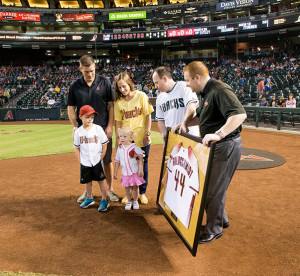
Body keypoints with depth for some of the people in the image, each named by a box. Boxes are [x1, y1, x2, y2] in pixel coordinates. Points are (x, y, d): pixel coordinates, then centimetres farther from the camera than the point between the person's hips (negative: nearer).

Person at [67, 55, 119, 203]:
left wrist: (110, 126, -6)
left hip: (103, 128, -1)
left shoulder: (104, 82, 1)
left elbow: (111, 105, 1)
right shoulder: (75, 86, 3)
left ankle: (110, 189, 19)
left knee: (107, 160, 5)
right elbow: (71, 108, 7)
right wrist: (75, 127, -5)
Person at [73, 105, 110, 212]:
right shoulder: (78, 132, -2)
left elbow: (104, 145, -3)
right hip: (85, 163, 2)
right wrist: (80, 161, -1)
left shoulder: (98, 129, -8)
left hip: (97, 162, -2)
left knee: (101, 181, 3)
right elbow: (76, 148, 6)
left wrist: (100, 158, -6)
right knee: (87, 182, 16)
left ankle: (104, 200, 15)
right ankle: (89, 198, 35)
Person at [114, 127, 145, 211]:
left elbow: (140, 159, -10)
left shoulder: (134, 147, -11)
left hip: (135, 172, -3)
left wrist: (140, 170, -15)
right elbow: (117, 161, 9)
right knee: (127, 188, 8)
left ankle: (135, 201, 26)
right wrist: (115, 172, 10)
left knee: (134, 187, 6)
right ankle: (129, 202, 26)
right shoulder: (120, 149, 2)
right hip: (125, 173, 3)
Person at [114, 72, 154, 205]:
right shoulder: (118, 101, 1)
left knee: (143, 165, 8)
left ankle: (142, 193, 25)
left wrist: (147, 133, -8)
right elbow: (118, 121, 5)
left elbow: (148, 115, -3)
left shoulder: (141, 96, -5)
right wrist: (118, 138, 0)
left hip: (142, 139, -2)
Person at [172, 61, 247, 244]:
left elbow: (240, 114, -34)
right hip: (214, 146, 10)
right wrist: (185, 124, 12)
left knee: (214, 190, -1)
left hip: (226, 147, -10)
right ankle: (221, 220, 39)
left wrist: (218, 134, -42)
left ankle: (214, 230, 18)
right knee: (209, 186, 20)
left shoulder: (220, 90, -21)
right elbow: (201, 116, 27)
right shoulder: (205, 93, 12)